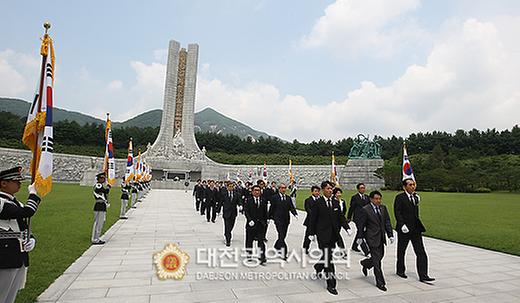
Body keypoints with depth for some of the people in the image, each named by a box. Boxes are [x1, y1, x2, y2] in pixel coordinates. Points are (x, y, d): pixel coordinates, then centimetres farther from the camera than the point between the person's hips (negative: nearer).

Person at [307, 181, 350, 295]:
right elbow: (312, 219, -5)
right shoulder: (318, 203, -8)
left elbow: (341, 217, 11)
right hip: (323, 234, -5)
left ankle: (318, 267, 46)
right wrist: (311, 234, -6)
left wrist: (347, 227, -4)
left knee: (328, 255, 17)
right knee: (328, 258, -5)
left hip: (333, 234, 6)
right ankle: (331, 284, 4)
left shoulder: (336, 203, 8)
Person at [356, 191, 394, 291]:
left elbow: (387, 222, 9)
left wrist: (390, 235, 3)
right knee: (376, 260, -2)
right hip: (372, 238, -6)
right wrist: (359, 237, -3)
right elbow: (361, 225, -7)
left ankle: (365, 263, 42)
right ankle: (380, 282, 10)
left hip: (381, 238, 6)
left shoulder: (383, 208, 6)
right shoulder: (365, 210, -12)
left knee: (380, 256, 15)